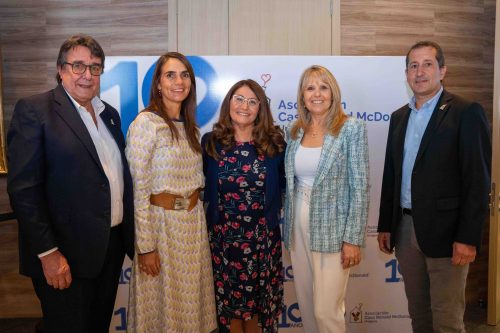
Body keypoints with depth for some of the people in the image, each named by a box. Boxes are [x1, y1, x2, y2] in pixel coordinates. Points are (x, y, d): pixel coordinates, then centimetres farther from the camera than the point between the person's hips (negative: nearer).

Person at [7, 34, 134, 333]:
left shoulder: (110, 114, 11)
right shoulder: (34, 110, -9)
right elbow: (23, 189, -14)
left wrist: (128, 234, 9)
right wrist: (48, 253, -17)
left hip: (112, 245, 6)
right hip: (65, 255, -6)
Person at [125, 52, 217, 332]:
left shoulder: (190, 126, 9)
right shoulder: (146, 123, -13)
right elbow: (138, 189, -15)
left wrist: (197, 216, 12)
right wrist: (145, 245, -15)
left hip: (194, 220, 6)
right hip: (161, 220, -6)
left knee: (190, 296, 18)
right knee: (163, 298, 10)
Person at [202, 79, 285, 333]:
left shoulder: (274, 142, -2)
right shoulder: (211, 142, -2)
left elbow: (283, 183, 6)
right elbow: (202, 186, 4)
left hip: (262, 236, 0)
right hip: (223, 235, 0)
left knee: (258, 300, 14)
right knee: (228, 300, 14)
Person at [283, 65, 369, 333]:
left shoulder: (351, 129, -9)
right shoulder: (296, 131, 6)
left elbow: (360, 188, -11)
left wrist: (353, 239, -13)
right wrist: (288, 230, 9)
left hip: (332, 230, -5)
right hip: (298, 229, 5)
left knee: (326, 310, 0)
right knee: (306, 305, 15)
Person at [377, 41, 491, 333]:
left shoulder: (466, 113, -7)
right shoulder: (399, 117, 11)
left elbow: (478, 180, -11)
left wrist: (468, 238, -15)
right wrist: (385, 226, 12)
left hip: (444, 232, -5)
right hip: (405, 228, 6)